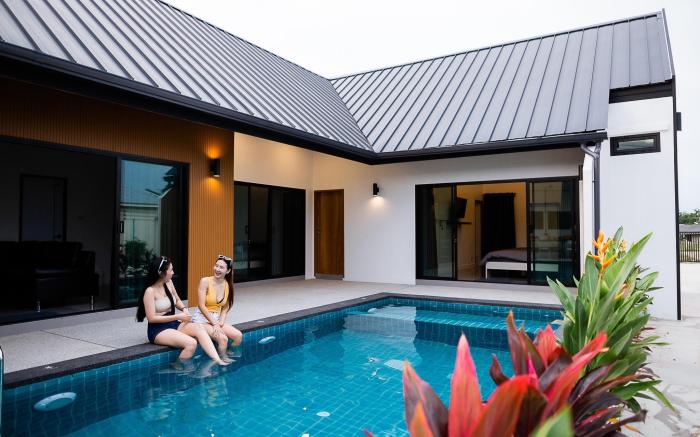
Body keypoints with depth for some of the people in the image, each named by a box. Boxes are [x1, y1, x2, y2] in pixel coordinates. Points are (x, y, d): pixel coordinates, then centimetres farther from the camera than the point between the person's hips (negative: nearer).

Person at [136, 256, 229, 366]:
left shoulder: (169, 283, 5)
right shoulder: (150, 291, -16)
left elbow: (177, 300, 21)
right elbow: (151, 318, -18)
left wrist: (184, 309, -2)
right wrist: (178, 317, -18)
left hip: (174, 324, 7)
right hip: (158, 330, -7)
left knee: (200, 329, -22)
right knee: (191, 343, -29)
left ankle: (217, 360, -30)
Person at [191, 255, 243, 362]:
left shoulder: (228, 285, 2)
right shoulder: (205, 281, -13)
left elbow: (225, 308, 5)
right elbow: (201, 306, -16)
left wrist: (221, 323, -12)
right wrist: (214, 324, -17)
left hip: (216, 319, 5)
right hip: (202, 318, -5)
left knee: (238, 336, -12)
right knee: (223, 338, -26)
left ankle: (226, 355, 12)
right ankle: (223, 359, -1)